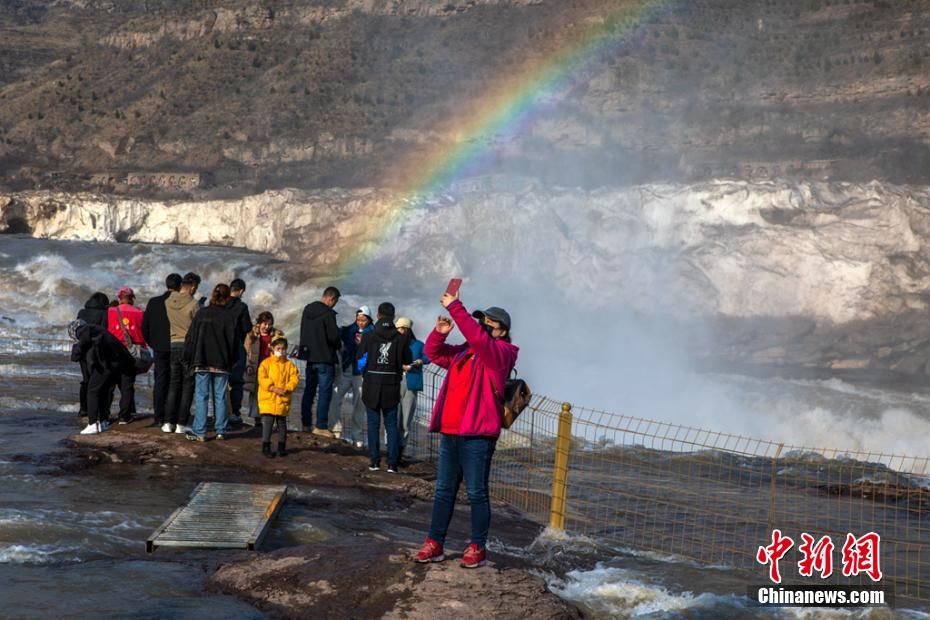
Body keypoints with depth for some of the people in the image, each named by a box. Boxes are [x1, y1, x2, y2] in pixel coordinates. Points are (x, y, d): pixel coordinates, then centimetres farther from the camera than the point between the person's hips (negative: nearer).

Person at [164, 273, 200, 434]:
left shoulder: (168, 302, 1)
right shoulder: (193, 304, -13)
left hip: (174, 345, 5)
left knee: (174, 384, 12)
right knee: (188, 386, 3)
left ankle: (169, 422, 9)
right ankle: (182, 424, 1)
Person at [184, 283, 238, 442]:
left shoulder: (201, 313, -2)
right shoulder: (230, 316, -3)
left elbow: (191, 337, 0)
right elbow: (233, 342, 1)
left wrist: (189, 358, 8)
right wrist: (231, 362, 12)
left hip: (202, 362, -1)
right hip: (222, 364, 1)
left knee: (201, 397, 1)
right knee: (220, 397, 9)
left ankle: (199, 432, -2)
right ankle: (220, 431, 12)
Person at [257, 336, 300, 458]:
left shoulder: (289, 365, 6)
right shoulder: (266, 363, -1)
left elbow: (295, 378, 1)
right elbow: (262, 378, -9)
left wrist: (288, 389, -16)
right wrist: (273, 388, -17)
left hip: (283, 400, 2)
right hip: (268, 399, -2)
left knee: (282, 423, 11)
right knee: (267, 422, -4)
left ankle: (282, 446, 21)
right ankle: (266, 446, 4)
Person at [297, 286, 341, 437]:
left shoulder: (307, 310, 9)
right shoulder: (328, 313, -17)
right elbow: (334, 336, -19)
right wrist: (338, 346, 1)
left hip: (310, 356, 8)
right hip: (325, 358, -8)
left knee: (309, 390, 16)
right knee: (325, 392, -3)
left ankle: (306, 423, 22)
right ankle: (321, 426, -4)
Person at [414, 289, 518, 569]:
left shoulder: (501, 353, -4)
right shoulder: (462, 352, 17)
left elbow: (478, 338, -21)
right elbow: (434, 353, 21)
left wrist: (455, 307, -22)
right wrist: (440, 332, 0)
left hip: (477, 436, -7)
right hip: (449, 433, 7)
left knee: (476, 493, 0)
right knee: (443, 490, 11)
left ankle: (477, 547, 8)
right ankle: (435, 544, 16)